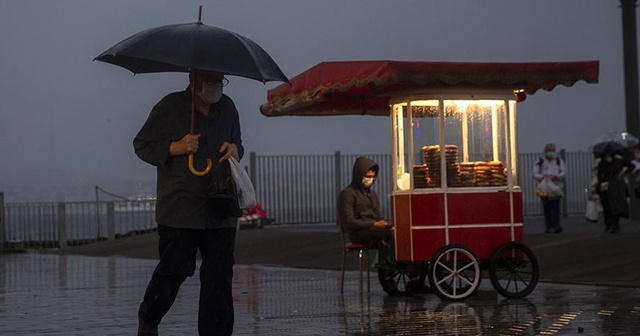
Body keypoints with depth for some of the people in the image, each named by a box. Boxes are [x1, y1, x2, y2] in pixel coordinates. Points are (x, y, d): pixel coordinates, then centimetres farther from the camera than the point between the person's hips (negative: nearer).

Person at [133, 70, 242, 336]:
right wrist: (175, 148, -13)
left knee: (219, 278, 2)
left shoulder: (227, 107, 11)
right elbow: (142, 145, 2)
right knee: (173, 271, 1)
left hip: (220, 212, 4)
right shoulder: (169, 107, -3)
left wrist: (235, 149, 3)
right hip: (179, 211, -4)